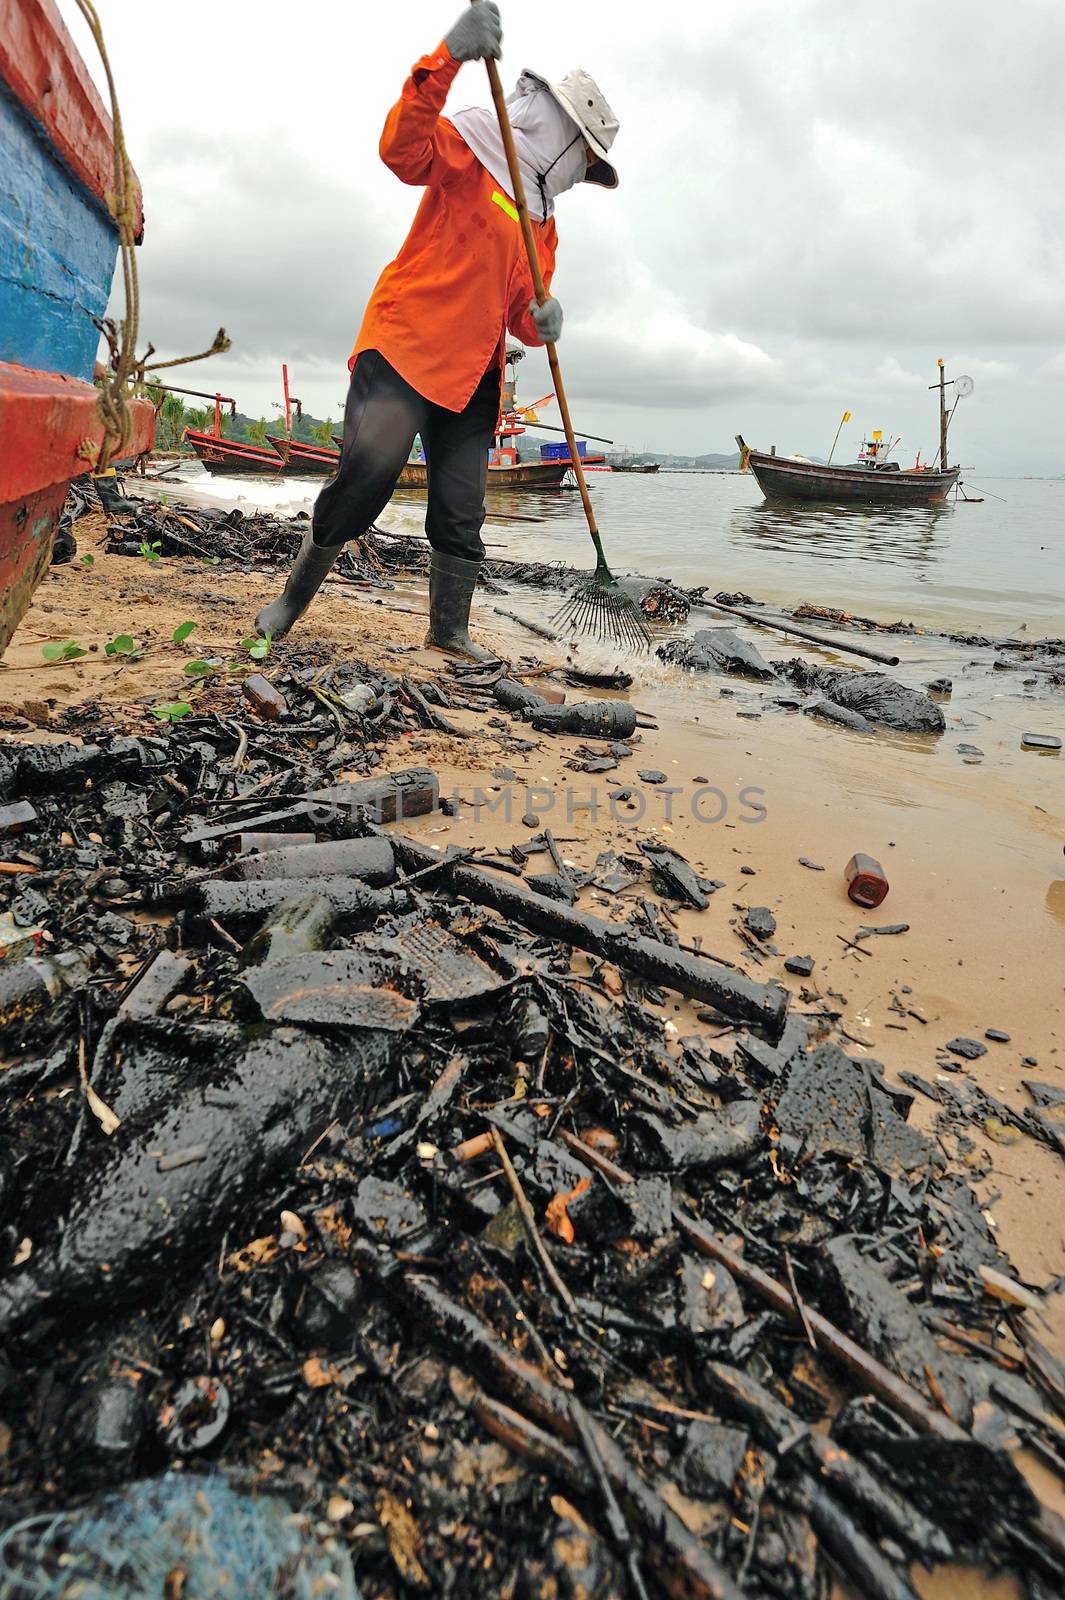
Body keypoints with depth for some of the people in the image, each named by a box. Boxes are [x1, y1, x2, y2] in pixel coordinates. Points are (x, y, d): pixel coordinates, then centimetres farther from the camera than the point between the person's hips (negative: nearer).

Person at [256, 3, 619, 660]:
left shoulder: (544, 222, 24)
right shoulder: (470, 149, 3)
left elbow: (519, 310, 24)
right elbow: (403, 149, -17)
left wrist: (539, 322, 0)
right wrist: (448, 58, -31)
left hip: (472, 373, 7)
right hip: (405, 343, -7)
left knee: (463, 513, 3)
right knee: (369, 471, -21)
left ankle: (450, 629, 14)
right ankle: (295, 594, -3)